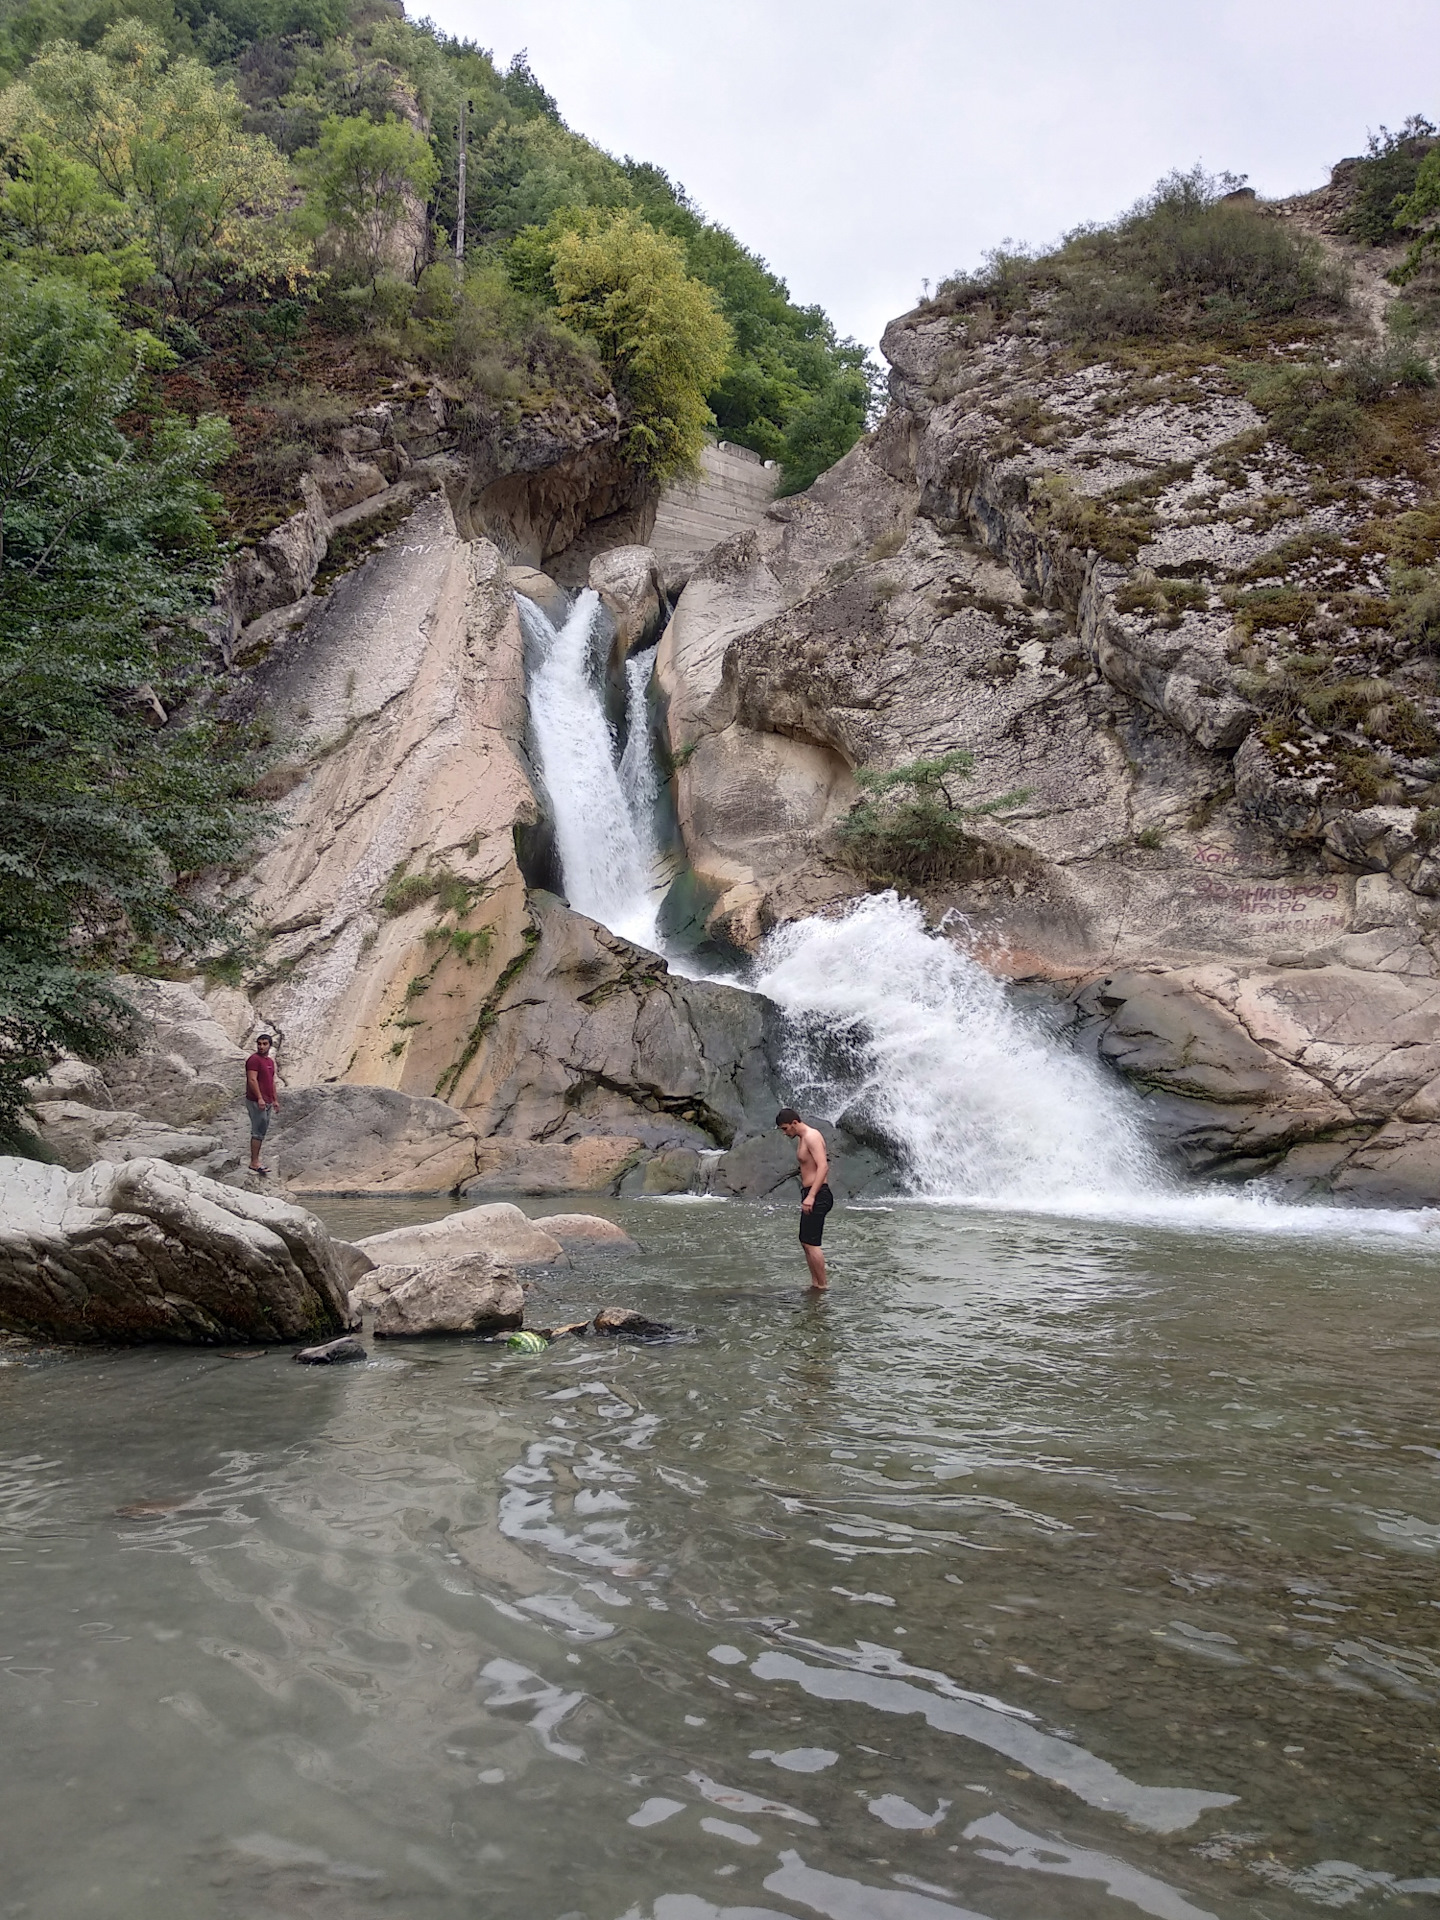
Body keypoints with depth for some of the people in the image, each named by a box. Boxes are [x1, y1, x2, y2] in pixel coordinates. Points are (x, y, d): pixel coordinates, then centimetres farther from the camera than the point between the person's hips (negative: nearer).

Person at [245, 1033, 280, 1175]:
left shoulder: (270, 1061, 17)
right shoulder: (254, 1059, -11)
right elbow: (252, 1080, -20)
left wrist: (275, 1100, 23)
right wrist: (259, 1098, -28)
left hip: (267, 1102, 9)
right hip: (257, 1101, -9)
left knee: (263, 1131, 11)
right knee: (258, 1132, -9)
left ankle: (256, 1159, 17)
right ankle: (254, 1163, -8)